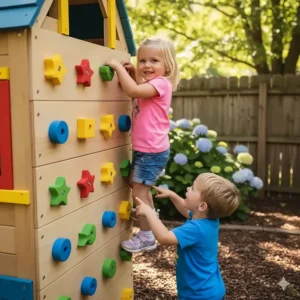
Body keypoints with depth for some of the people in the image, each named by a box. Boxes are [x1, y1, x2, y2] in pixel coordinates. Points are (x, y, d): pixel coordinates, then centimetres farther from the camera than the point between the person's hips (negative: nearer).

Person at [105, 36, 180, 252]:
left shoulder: (161, 83, -18)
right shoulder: (148, 85, 14)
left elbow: (133, 91, -32)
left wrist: (118, 67, -22)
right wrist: (132, 72, 6)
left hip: (152, 151, -11)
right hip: (144, 149, 11)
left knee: (139, 190, -3)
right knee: (138, 186, 22)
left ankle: (147, 237, 11)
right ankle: (152, 228, 37)